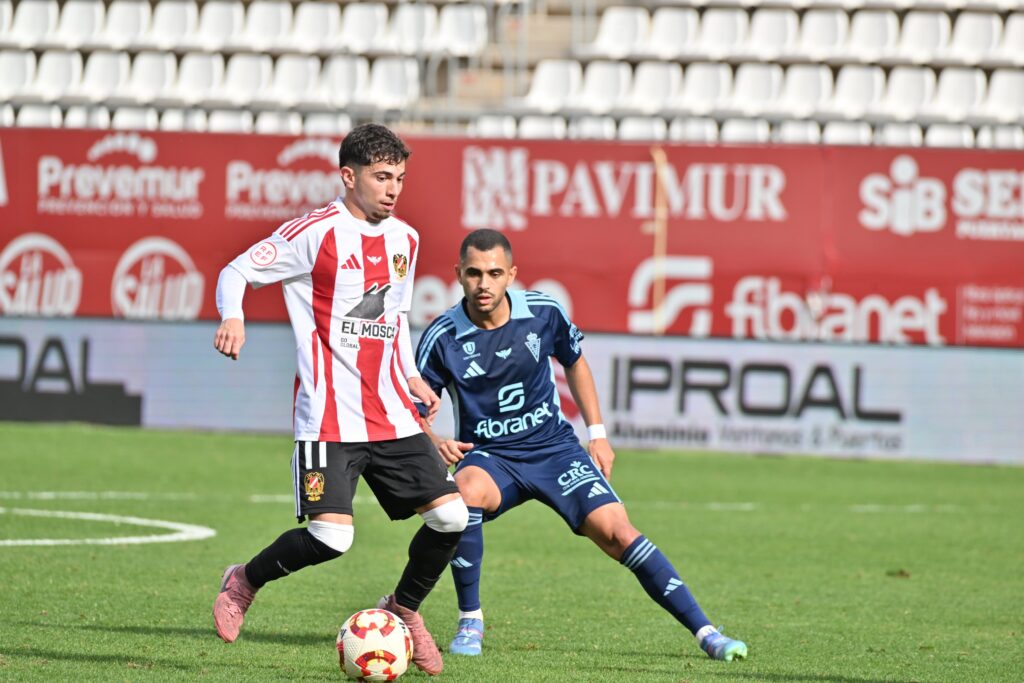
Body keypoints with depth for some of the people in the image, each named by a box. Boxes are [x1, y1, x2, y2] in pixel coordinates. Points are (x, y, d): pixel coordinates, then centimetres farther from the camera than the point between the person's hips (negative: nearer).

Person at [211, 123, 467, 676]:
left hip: (392, 416, 6)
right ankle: (244, 582, 11)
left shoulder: (404, 240, 13)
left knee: (450, 515, -5)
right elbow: (236, 272, -4)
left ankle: (404, 609, 21)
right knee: (331, 536, -18)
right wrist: (232, 318, -24)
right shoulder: (315, 232, -8)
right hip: (330, 417, -6)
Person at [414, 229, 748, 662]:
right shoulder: (442, 337, -14)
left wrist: (597, 433, 10)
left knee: (617, 532, -15)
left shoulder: (543, 313, -8)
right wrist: (434, 443, -28)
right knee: (465, 494, -36)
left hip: (554, 447, 1)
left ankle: (705, 632, -10)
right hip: (488, 455, -1)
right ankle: (469, 623, -19)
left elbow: (574, 363, 12)